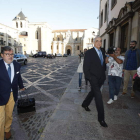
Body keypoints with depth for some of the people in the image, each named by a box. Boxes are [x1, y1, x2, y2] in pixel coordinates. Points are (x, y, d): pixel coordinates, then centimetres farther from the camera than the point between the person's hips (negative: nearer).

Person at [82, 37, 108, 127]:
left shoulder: (103, 52, 8)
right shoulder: (89, 53, -11)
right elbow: (85, 67, -11)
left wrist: (104, 74, 11)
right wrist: (90, 78, -15)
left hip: (101, 78, 7)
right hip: (93, 78, -7)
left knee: (93, 92, 21)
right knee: (98, 96, -9)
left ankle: (85, 104, 46)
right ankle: (101, 118, 2)